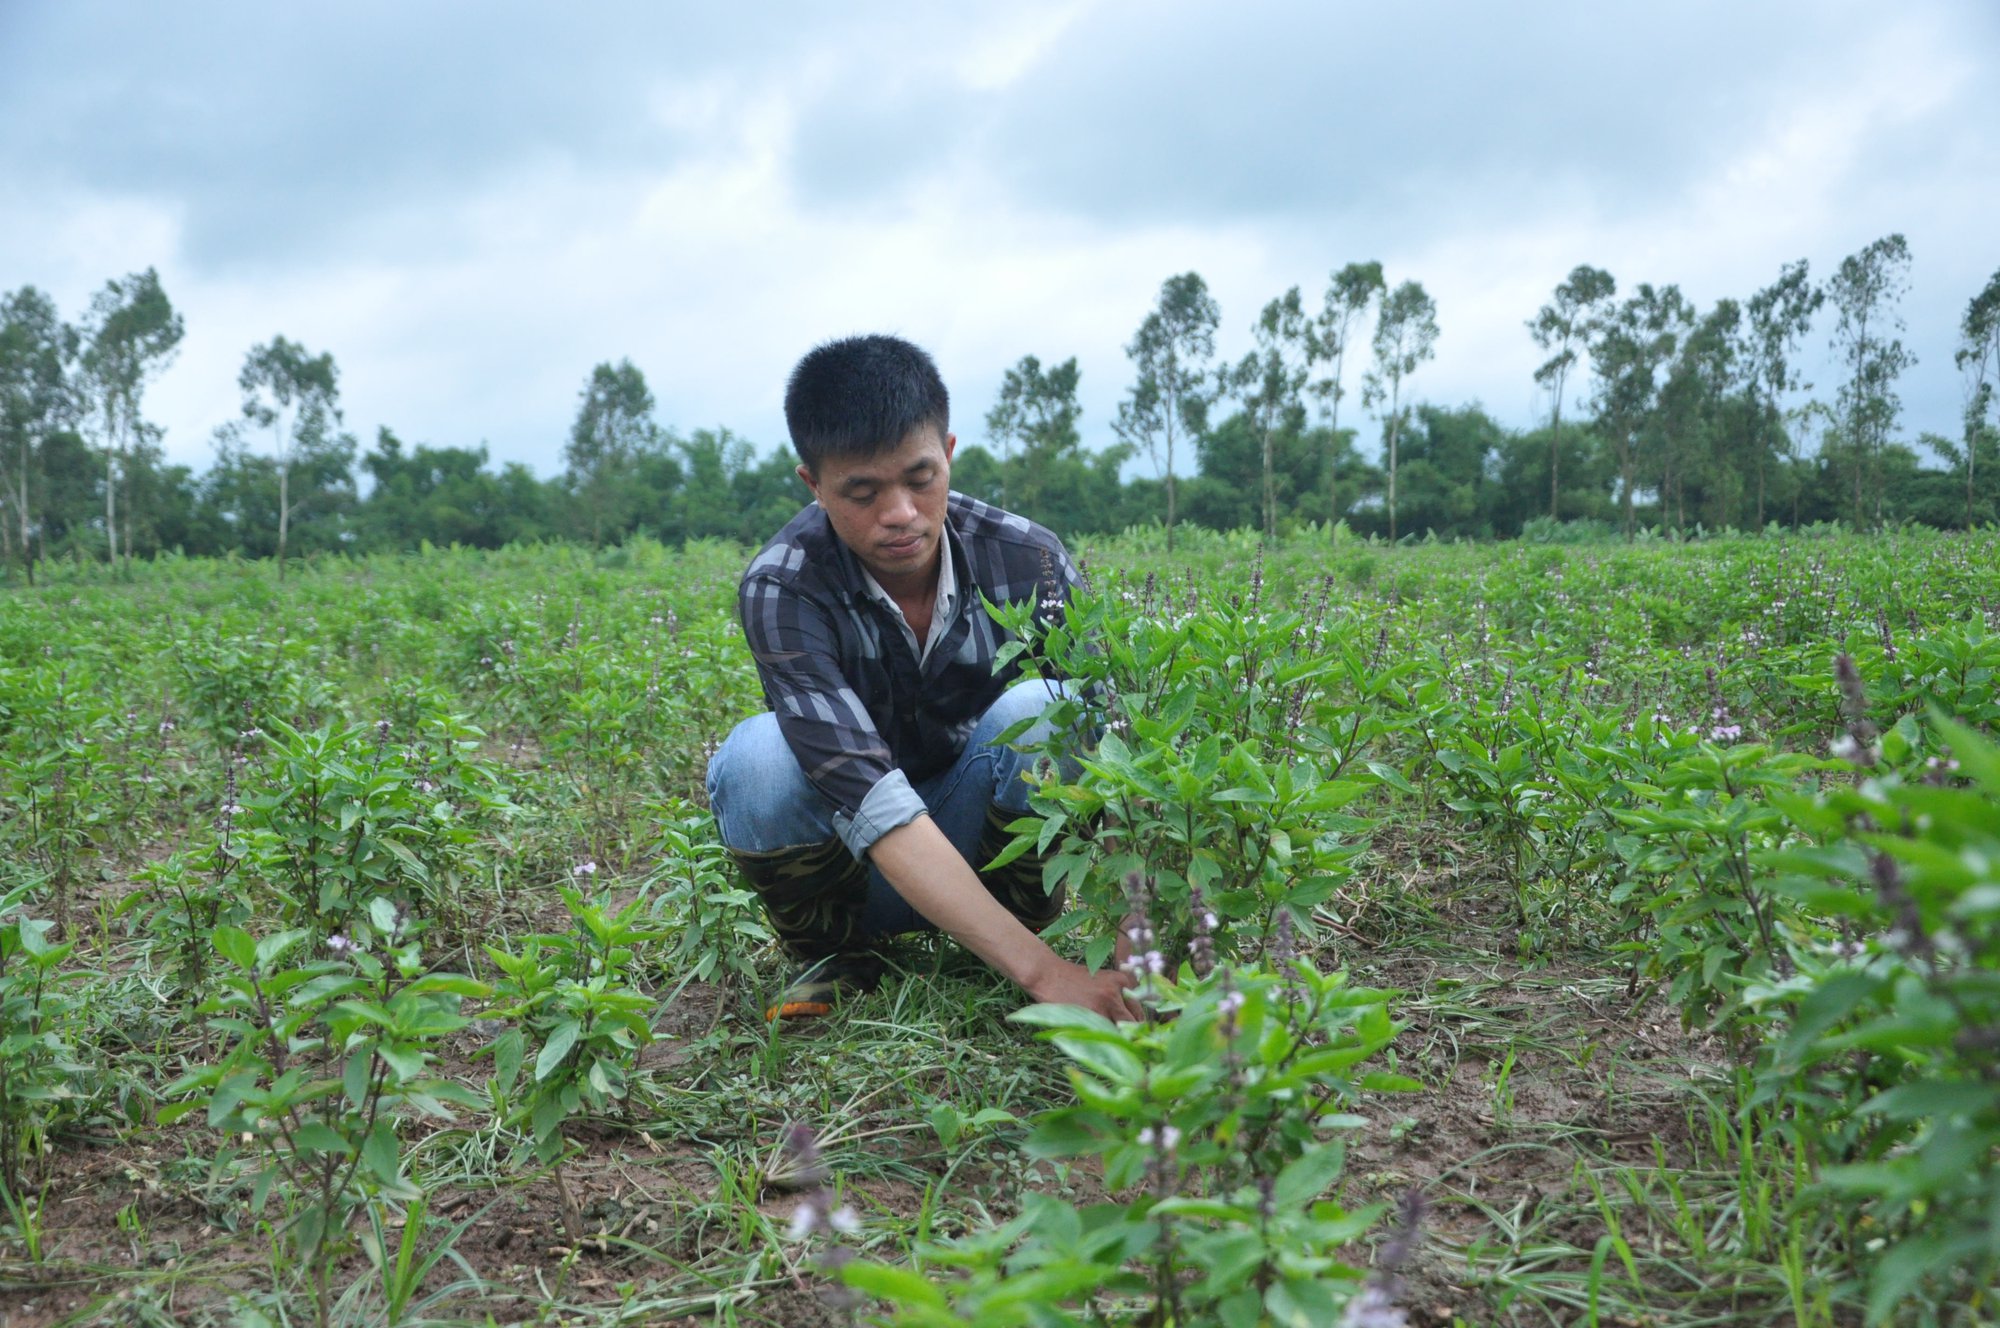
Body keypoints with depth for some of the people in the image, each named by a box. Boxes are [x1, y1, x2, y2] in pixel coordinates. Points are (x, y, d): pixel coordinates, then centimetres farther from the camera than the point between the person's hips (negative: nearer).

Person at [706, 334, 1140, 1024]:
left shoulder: (1026, 560, -18)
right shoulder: (782, 590, -26)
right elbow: (870, 799, -36)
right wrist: (1043, 970, -45)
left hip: (992, 845, 1)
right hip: (851, 858, 0)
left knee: (1042, 712, -29)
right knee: (754, 758, -32)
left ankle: (1029, 920, -4)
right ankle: (836, 955, -3)